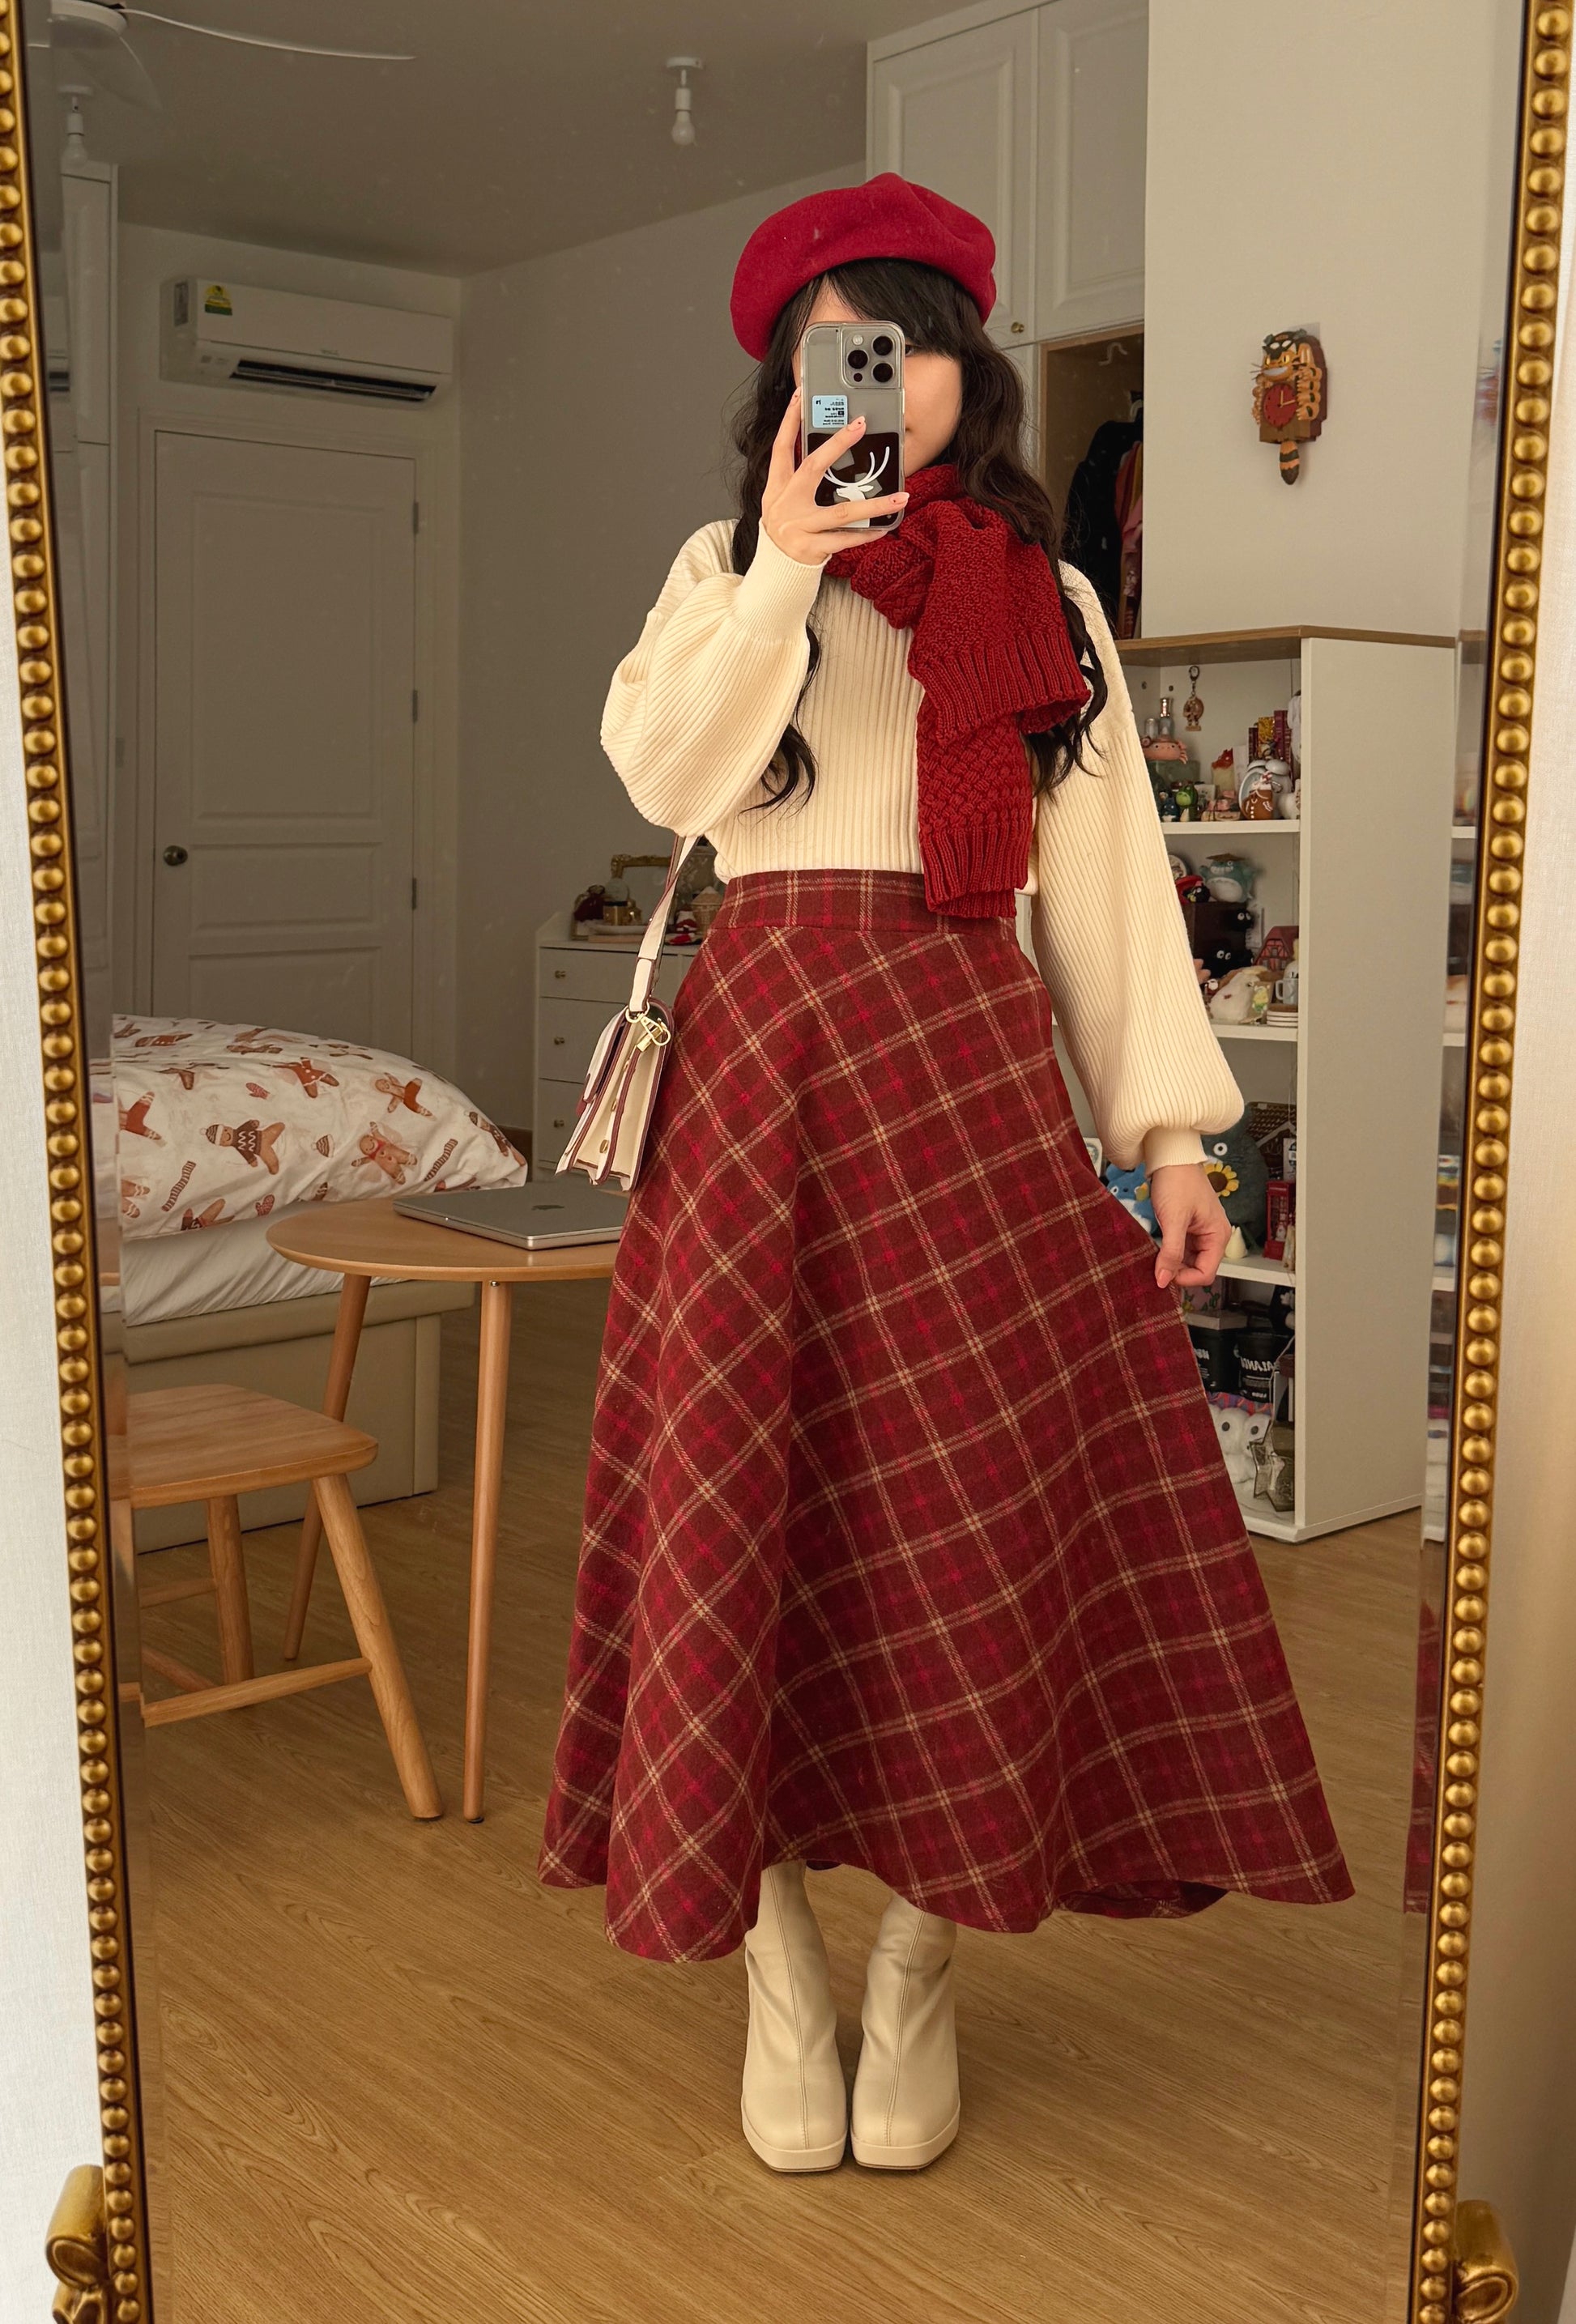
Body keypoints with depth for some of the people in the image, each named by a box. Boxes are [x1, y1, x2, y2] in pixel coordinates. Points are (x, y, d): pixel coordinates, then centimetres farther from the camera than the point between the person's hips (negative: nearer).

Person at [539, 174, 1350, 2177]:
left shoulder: (1045, 600, 15)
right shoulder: (730, 563, 13)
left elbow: (1107, 869, 9)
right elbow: (661, 775, -5)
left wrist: (1167, 1124, 1)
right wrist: (787, 567, -15)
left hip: (973, 1061, 1)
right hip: (766, 1049, -1)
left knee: (983, 1505, -2)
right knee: (754, 1489, -4)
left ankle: (921, 1973, 14)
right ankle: (781, 1983, 10)